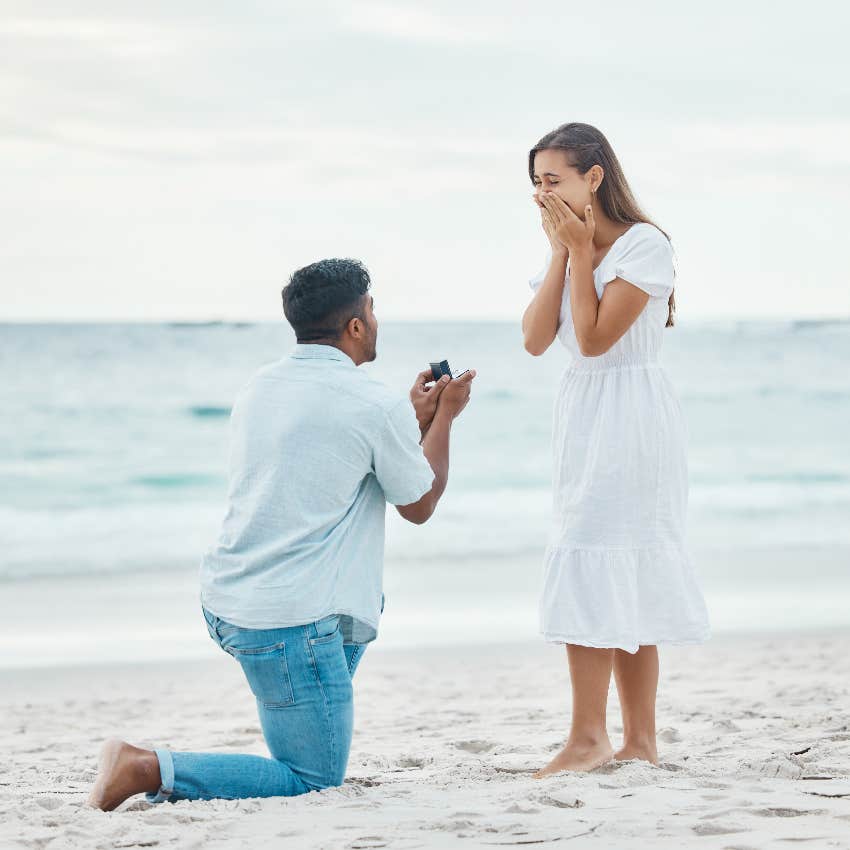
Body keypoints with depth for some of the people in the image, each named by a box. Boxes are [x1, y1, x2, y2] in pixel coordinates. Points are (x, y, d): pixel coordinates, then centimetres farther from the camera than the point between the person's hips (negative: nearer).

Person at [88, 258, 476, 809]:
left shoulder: (260, 387, 11)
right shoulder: (376, 406, -11)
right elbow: (419, 506, 5)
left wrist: (415, 418, 31)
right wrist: (444, 418, 19)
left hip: (224, 599, 8)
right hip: (290, 620, -8)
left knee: (361, 606, 34)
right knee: (315, 782, 0)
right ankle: (147, 769, -13)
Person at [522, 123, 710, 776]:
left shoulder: (644, 244, -11)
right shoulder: (570, 245, 13)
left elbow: (595, 337, -18)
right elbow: (535, 339, 0)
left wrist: (581, 251, -13)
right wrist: (562, 253, -3)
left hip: (628, 418, -8)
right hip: (583, 418, 8)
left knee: (593, 572, -13)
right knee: (627, 584, 8)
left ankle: (589, 737, -10)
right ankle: (641, 742, 11)